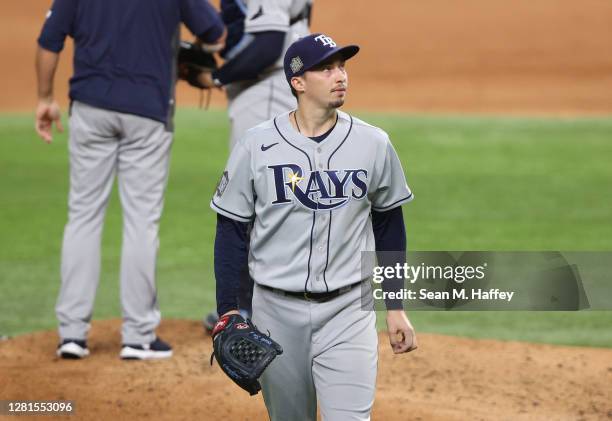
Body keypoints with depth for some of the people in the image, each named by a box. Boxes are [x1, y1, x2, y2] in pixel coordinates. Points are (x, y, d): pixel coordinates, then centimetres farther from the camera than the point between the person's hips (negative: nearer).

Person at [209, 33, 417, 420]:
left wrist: (396, 307, 11)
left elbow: (389, 226, 11)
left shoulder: (373, 144, 0)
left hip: (348, 311, 0)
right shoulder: (257, 146, -5)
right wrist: (229, 312, -3)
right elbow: (232, 230, 2)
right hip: (276, 310, 0)